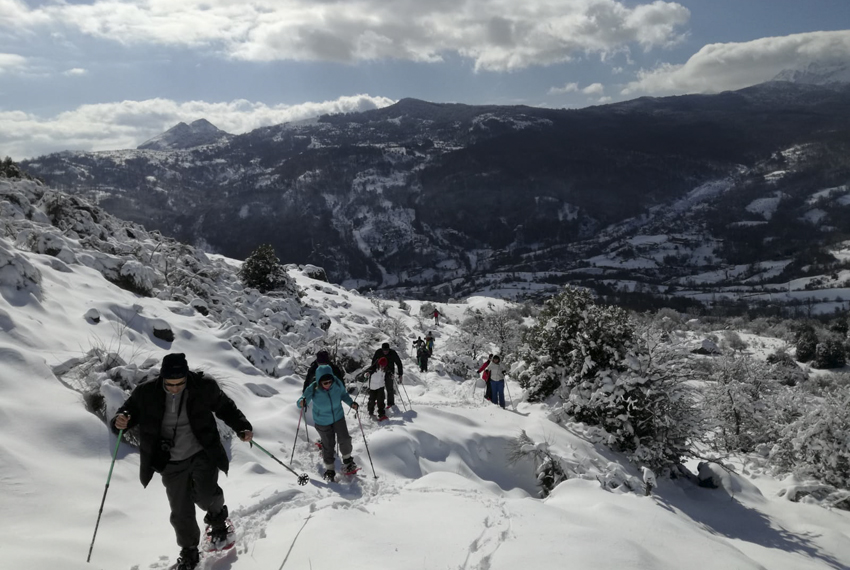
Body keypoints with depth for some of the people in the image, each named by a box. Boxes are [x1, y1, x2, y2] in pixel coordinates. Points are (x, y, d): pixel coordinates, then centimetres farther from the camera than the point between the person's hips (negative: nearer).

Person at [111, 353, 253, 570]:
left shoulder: (203, 387, -14)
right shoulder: (146, 393, -12)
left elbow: (225, 407, 0)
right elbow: (130, 410, 2)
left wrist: (241, 427, -13)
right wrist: (120, 421, -22)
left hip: (202, 454, -2)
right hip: (172, 463, 2)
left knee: (205, 494, -20)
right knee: (181, 512, 6)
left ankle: (218, 520, 17)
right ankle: (189, 552, 34)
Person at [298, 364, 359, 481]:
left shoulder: (337, 383, -23)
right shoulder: (313, 390, -29)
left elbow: (343, 394, -2)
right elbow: (303, 400, -20)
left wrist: (351, 403, -17)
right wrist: (302, 402, -43)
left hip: (338, 417, 2)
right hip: (322, 422, -2)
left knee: (345, 439, 2)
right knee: (328, 445, 7)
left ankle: (347, 460, 32)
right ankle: (329, 469, 30)